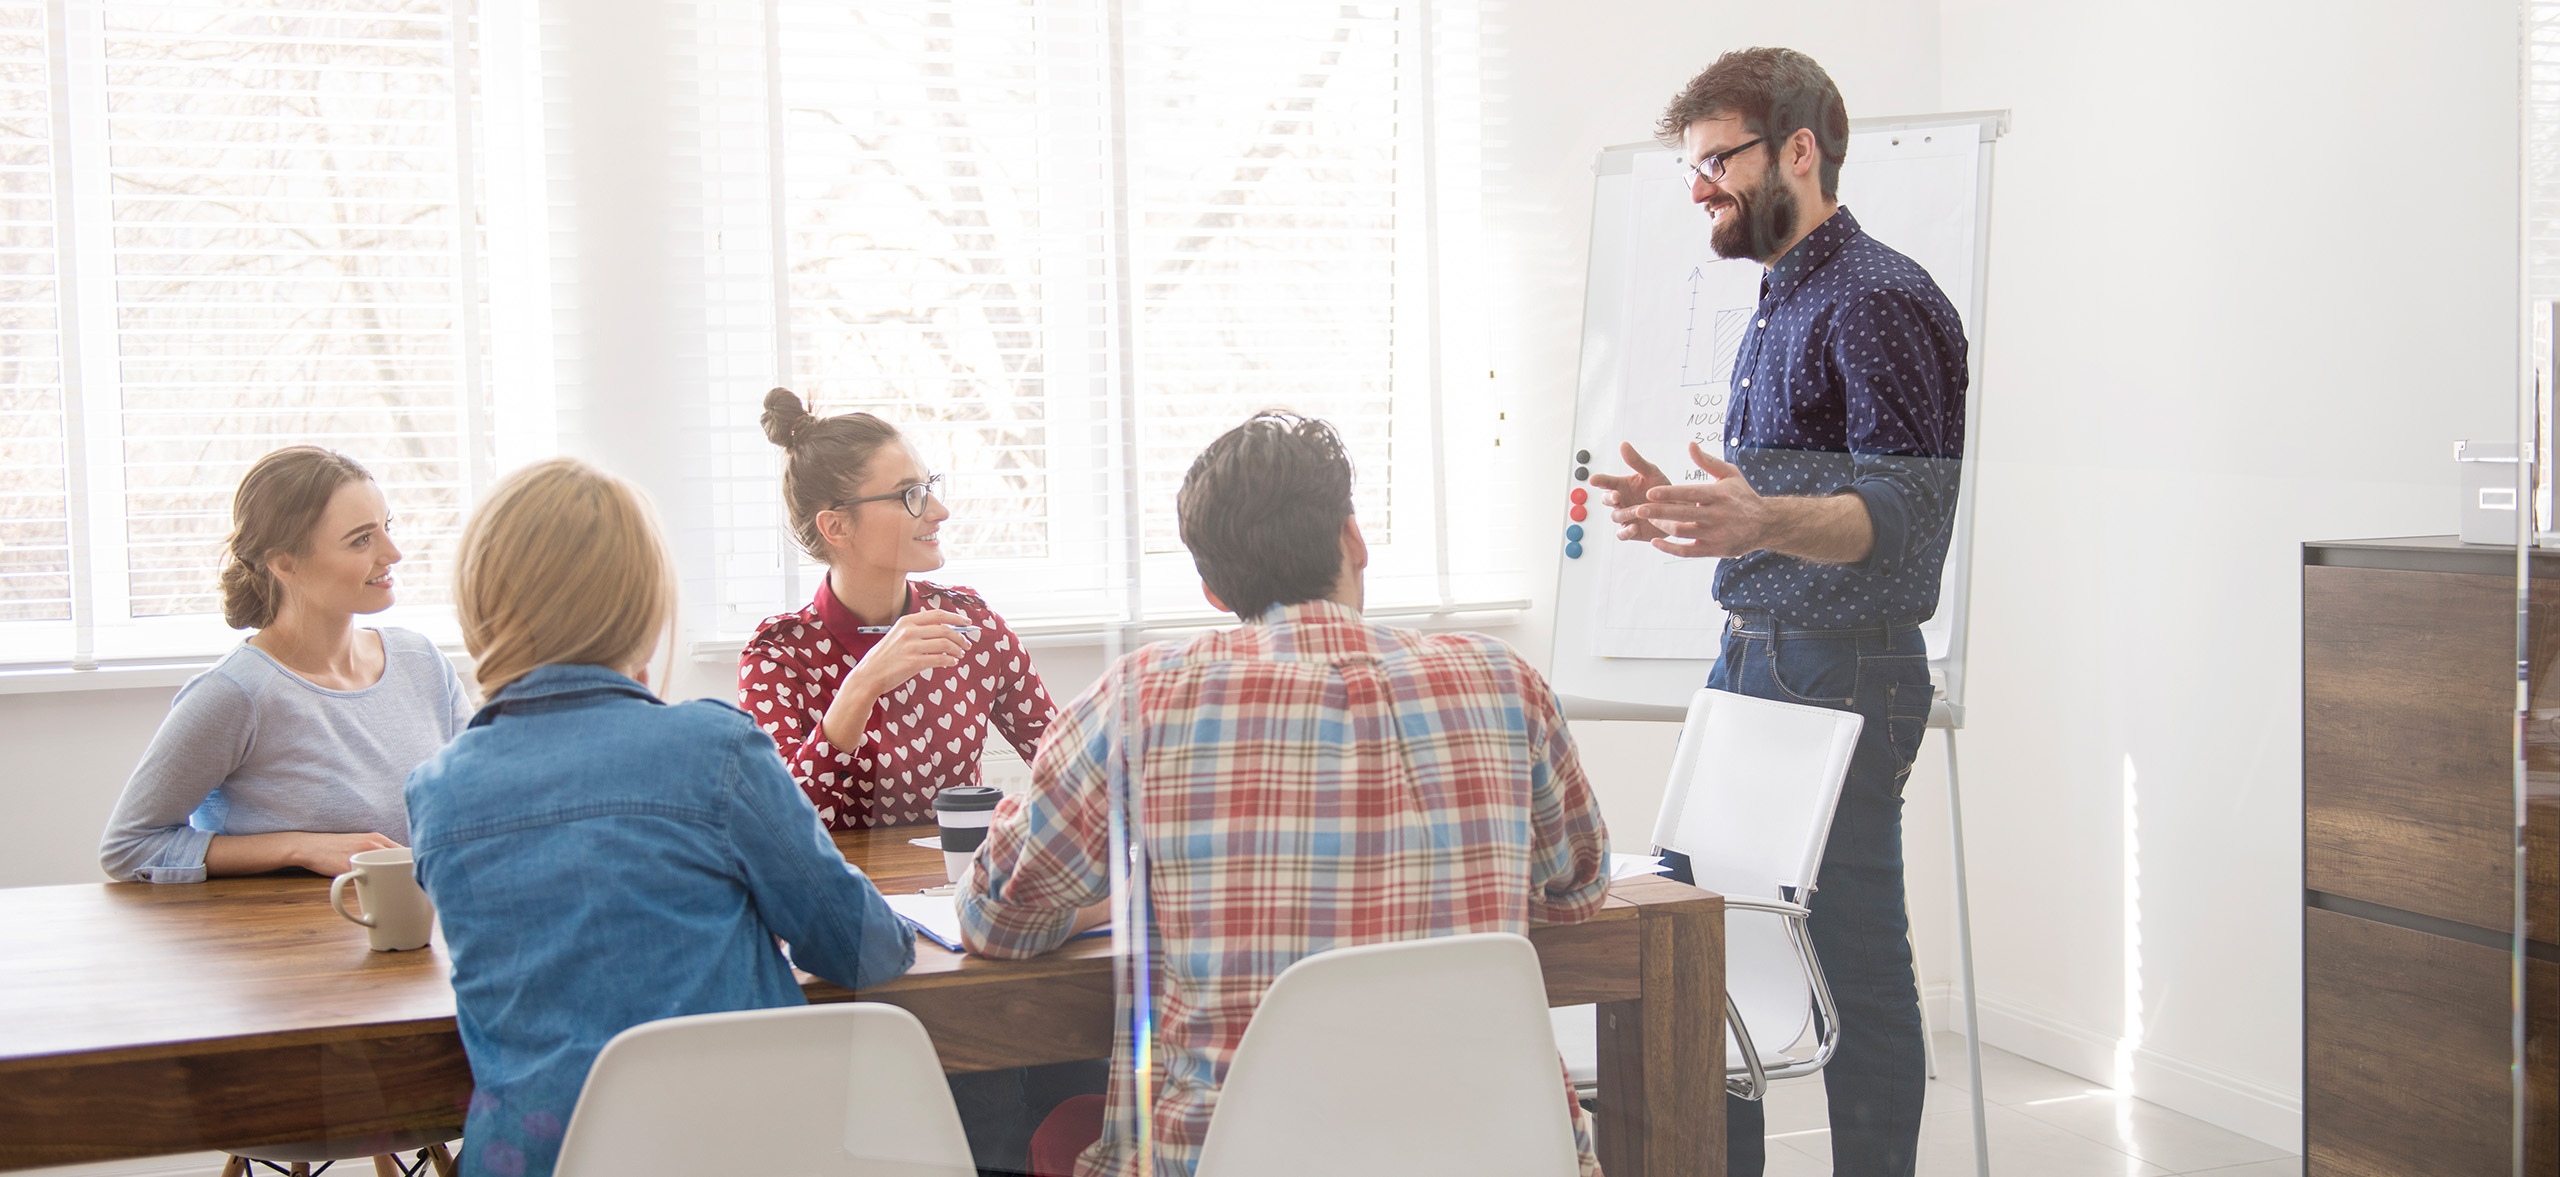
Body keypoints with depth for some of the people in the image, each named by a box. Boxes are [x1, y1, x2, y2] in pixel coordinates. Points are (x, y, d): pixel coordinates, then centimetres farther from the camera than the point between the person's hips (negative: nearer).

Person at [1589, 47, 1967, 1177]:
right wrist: (1691, 514, 16)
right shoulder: (1774, 308, 20)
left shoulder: (1880, 300, -11)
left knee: (1855, 965, -4)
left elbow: (1907, 511, -21)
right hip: (1751, 661, 10)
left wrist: (1763, 521, -36)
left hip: (1843, 675, -9)